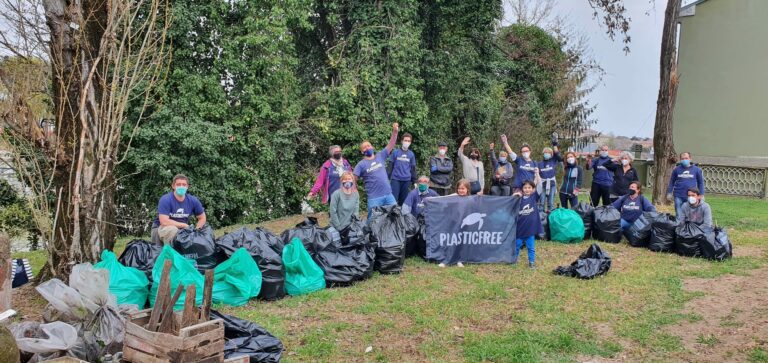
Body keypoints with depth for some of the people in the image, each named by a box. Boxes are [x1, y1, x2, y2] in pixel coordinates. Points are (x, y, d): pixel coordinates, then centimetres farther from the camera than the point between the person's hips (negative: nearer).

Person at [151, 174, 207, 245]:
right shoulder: (165, 199, -18)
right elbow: (164, 221, -27)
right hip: (162, 228, -5)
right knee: (172, 230, -37)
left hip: (182, 230, 5)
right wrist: (184, 225, -21)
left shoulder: (193, 201, -4)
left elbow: (202, 218, 8)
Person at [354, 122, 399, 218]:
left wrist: (395, 131, -9)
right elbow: (353, 180, -2)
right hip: (374, 198, -3)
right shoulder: (361, 164, 0)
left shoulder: (380, 156, 9)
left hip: (388, 194, 4)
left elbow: (391, 145, 4)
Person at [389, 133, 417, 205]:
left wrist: (414, 181, 12)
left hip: (406, 180, 2)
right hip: (395, 179, -2)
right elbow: (390, 166, 5)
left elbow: (413, 169, 13)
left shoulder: (411, 154, 8)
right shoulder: (395, 152, 1)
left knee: (403, 199, 6)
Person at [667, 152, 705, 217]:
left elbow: (700, 183, 10)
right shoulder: (676, 169, 4)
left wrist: (701, 195, 6)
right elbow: (671, 182, 12)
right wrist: (669, 193, 9)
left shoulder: (697, 169, 3)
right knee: (679, 215, 1)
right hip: (678, 197, 0)